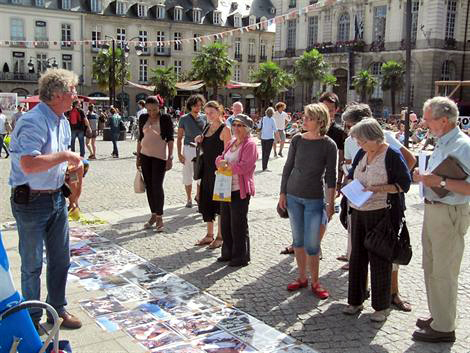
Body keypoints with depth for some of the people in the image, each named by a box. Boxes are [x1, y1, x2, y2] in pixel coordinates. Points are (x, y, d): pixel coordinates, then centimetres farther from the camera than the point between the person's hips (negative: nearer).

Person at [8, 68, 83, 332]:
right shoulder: (33, 122, -21)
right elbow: (28, 164, -33)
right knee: (33, 265, 8)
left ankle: (58, 310, 35)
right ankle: (33, 318, 26)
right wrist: (65, 156, -24)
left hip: (57, 198, 8)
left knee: (61, 259, 17)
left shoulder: (62, 121, 9)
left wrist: (72, 165, 3)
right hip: (32, 201, -8)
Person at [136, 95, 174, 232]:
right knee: (148, 186, 8)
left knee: (157, 186, -7)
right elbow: (140, 137, 14)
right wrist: (138, 156, 13)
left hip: (160, 156, -5)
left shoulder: (165, 118, -5)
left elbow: (170, 139, -6)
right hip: (145, 155, 5)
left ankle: (159, 217, 2)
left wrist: (170, 158, -12)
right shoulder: (143, 118, 7)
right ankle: (153, 215, 19)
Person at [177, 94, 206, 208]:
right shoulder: (184, 119, 1)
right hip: (188, 149, -1)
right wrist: (179, 154, -6)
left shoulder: (204, 118, 6)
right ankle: (189, 199, 19)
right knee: (188, 175, 4)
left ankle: (198, 196, 26)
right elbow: (179, 138, 2)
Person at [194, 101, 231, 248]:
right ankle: (209, 235, 25)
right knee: (206, 202, 12)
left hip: (219, 171, -8)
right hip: (207, 170, 8)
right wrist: (199, 142, 3)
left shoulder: (224, 129, -11)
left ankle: (220, 237, 12)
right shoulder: (207, 128, 13)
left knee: (219, 203, 0)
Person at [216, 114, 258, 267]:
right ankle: (228, 252, 30)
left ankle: (241, 256, 14)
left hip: (240, 191, -8)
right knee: (225, 223, 15)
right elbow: (220, 159, 14)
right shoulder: (232, 142, 15)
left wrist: (226, 165, -13)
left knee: (238, 225, 1)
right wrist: (221, 161, -9)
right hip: (226, 189, 8)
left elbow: (244, 167, -22)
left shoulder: (250, 144, -12)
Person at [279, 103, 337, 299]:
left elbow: (331, 176, -6)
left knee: (311, 244, -1)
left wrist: (330, 203, -8)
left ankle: (315, 282, 17)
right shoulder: (297, 140, 0)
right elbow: (288, 167, 6)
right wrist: (282, 193, 5)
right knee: (298, 239, 12)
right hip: (293, 195, 4)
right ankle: (302, 277, 27)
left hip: (314, 199, -3)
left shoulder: (329, 145, -9)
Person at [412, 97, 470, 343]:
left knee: (443, 273, -1)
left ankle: (444, 328, 11)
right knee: (431, 268, 18)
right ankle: (436, 316, 33)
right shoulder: (441, 144, 12)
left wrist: (441, 182, -26)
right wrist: (424, 177, 6)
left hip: (450, 214, -10)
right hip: (432, 211, 10)